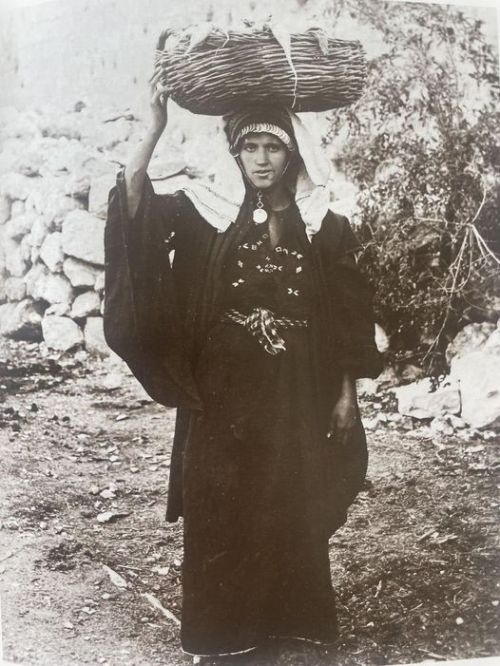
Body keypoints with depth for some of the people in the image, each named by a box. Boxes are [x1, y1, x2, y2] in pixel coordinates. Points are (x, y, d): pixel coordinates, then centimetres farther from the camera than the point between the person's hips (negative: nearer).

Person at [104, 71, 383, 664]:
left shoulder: (326, 229, 1)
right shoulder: (208, 217, 1)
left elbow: (350, 319, 3)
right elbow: (133, 205, -14)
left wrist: (346, 394, 1)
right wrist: (154, 129, -22)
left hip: (298, 398, 0)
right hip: (224, 396, 0)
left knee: (294, 514, 9)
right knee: (222, 515, 6)